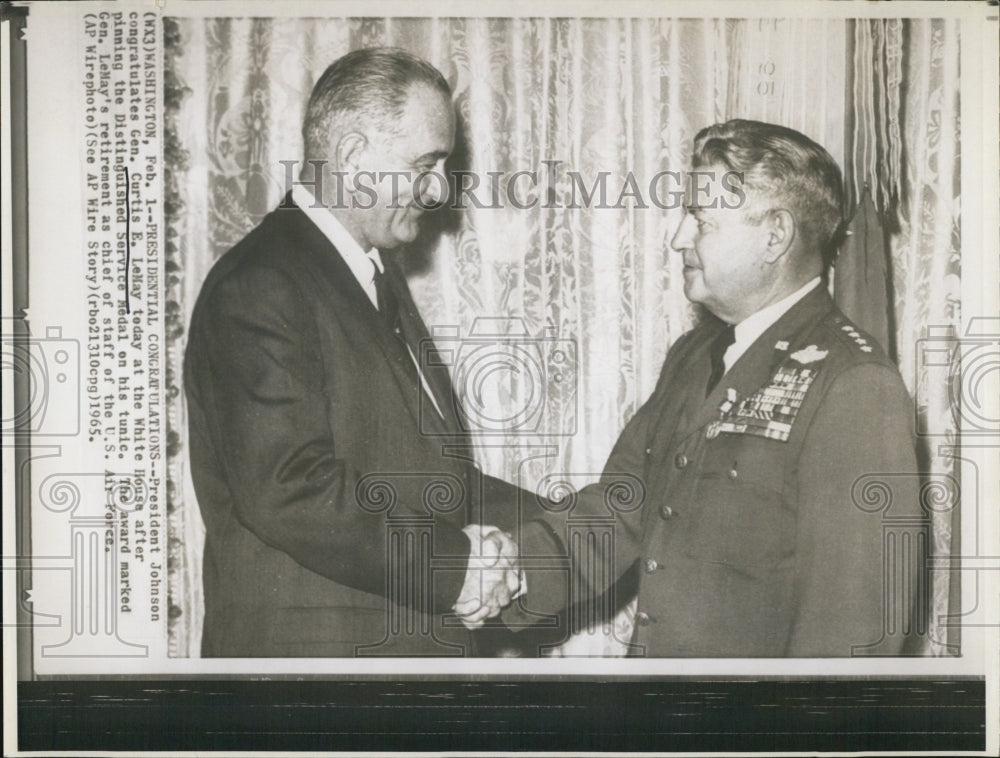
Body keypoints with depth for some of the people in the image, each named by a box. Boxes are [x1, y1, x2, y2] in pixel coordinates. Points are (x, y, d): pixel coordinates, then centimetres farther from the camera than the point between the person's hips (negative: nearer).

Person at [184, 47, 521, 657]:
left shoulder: (380, 280, 16)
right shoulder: (259, 286, -16)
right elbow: (287, 491, -25)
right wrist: (450, 565, -18)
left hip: (415, 641, 9)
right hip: (310, 649, -9)